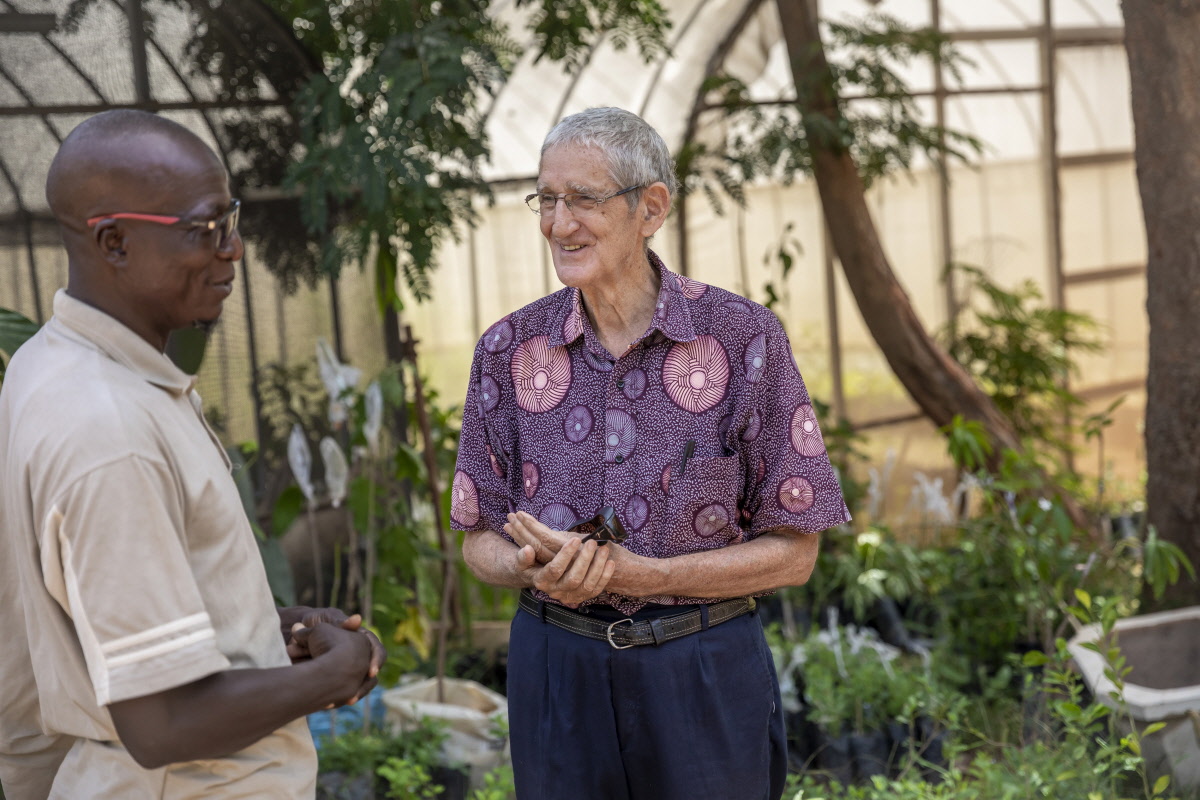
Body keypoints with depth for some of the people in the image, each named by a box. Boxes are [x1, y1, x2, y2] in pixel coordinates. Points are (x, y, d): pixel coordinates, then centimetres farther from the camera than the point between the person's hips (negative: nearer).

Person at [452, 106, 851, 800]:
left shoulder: (744, 338, -9)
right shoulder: (511, 349, 0)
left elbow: (793, 551, -7)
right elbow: (481, 541, 6)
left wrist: (641, 574, -19)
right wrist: (537, 571, -16)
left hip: (704, 675, -2)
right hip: (557, 673, 2)